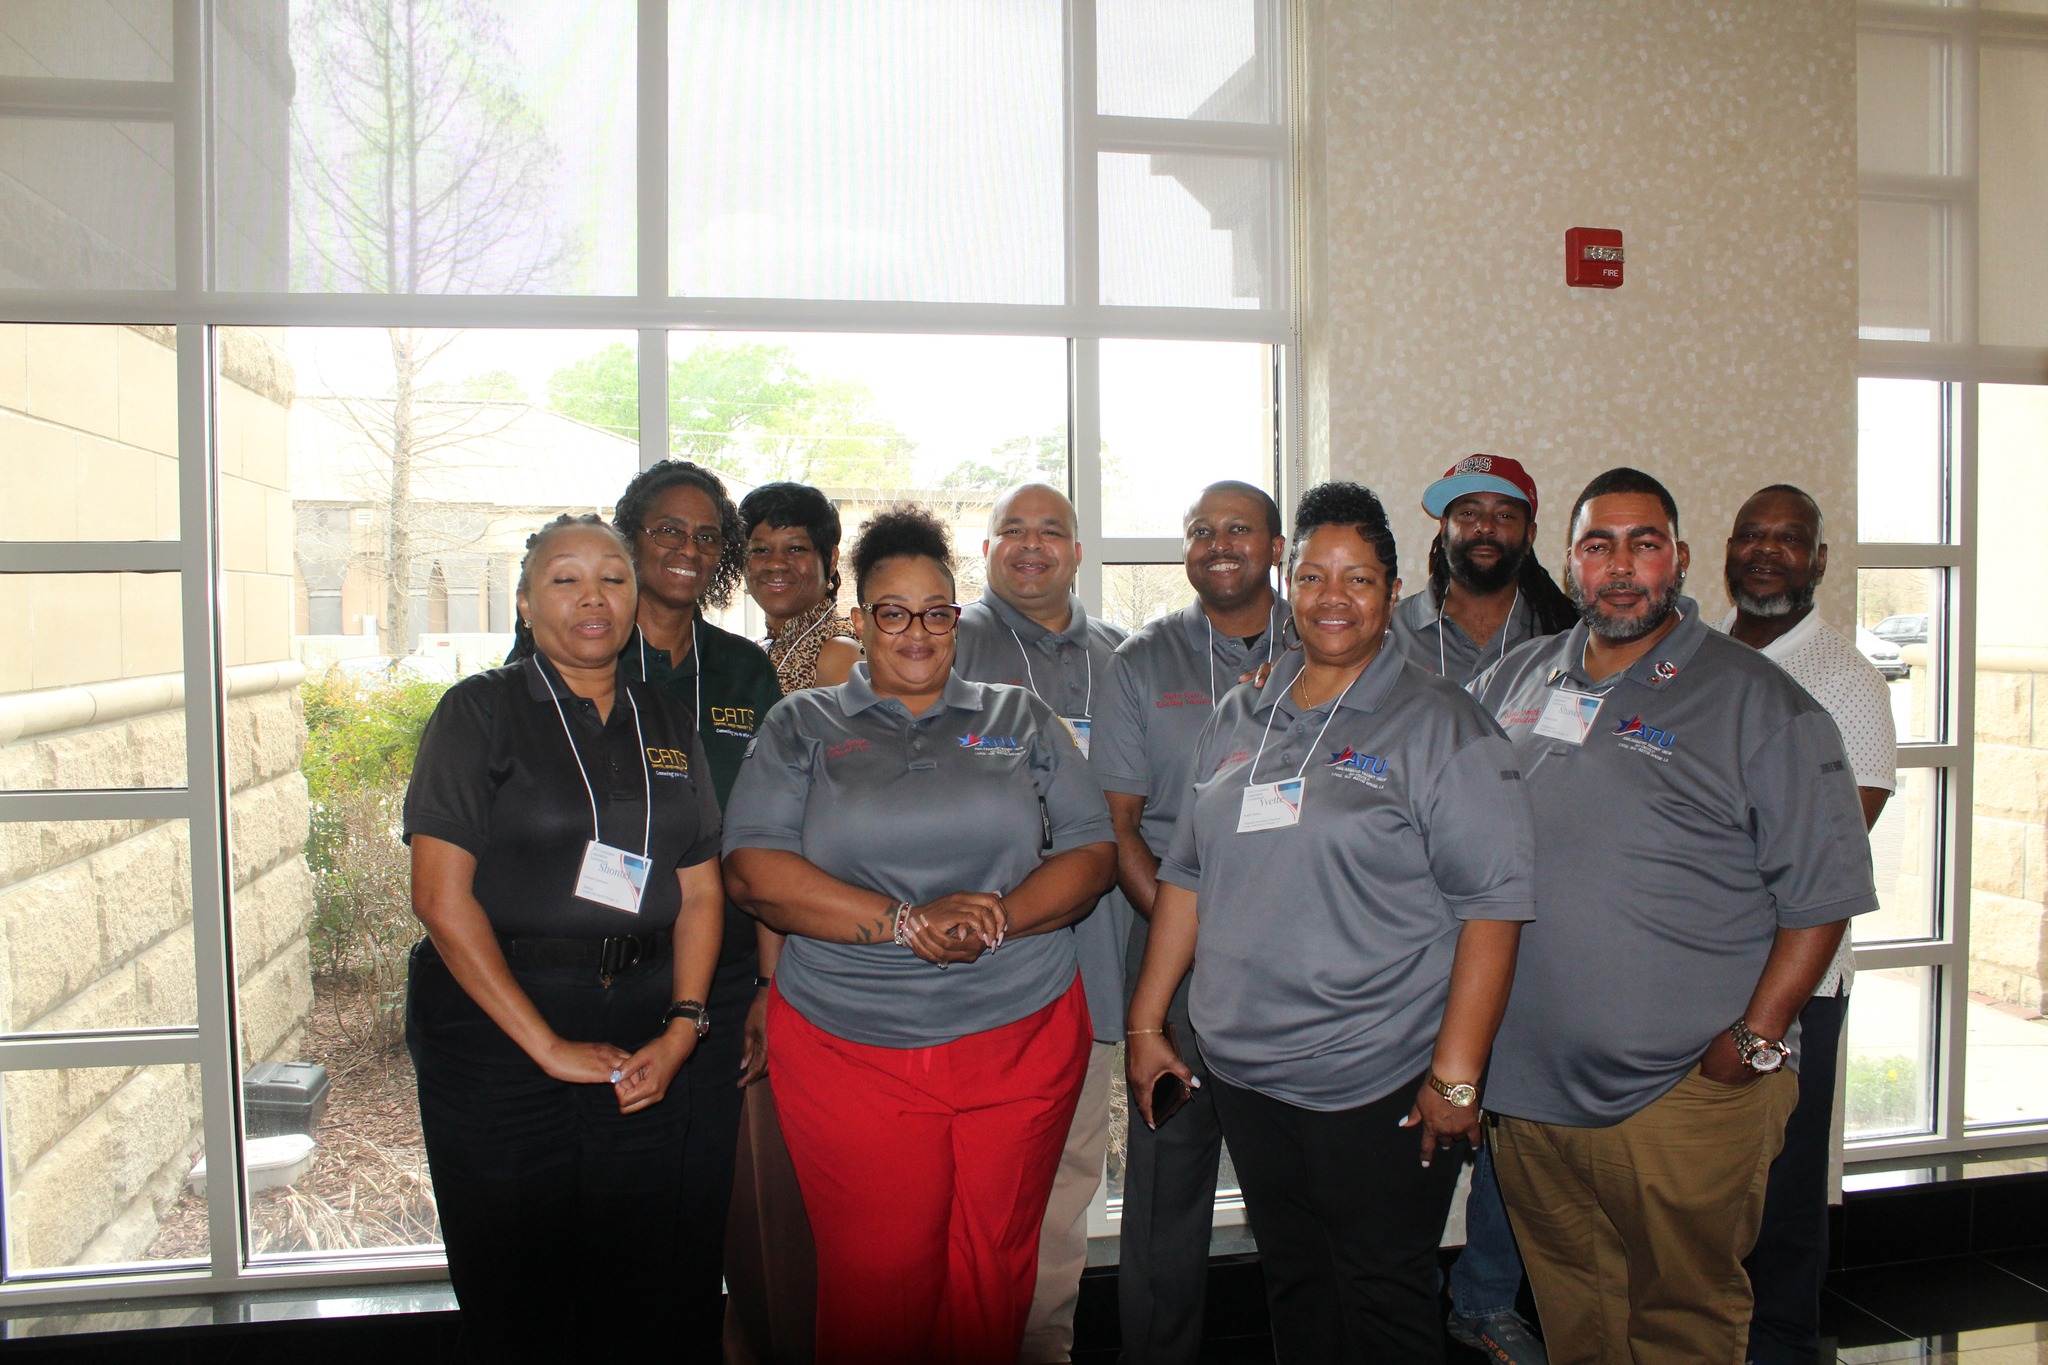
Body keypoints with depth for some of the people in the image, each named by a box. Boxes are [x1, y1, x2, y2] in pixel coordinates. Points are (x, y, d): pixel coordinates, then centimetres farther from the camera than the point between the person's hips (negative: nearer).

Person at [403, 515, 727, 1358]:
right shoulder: (480, 712, -3)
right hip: (497, 1029, -3)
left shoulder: (667, 727, 10)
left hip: (642, 1042, 4)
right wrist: (546, 1045, -12)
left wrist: (679, 1031, -4)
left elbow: (700, 891, 9)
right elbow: (441, 897, -10)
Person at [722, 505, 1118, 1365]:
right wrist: (905, 924, -16)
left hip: (1021, 1040, 2)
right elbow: (754, 869, -5)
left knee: (993, 1276, 10)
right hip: (849, 1051, -1)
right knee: (875, 1283, 5)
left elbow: (1092, 853, 5)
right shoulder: (801, 727, 7)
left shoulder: (1020, 720, 11)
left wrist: (998, 919, -15)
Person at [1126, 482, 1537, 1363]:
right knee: (1291, 1289, 18)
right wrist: (1146, 1023, 9)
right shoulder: (1240, 720, 9)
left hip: (1378, 1087, -5)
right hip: (1243, 1073, 5)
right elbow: (1188, 876, 12)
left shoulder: (1441, 725, -8)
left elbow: (1493, 902, -12)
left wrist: (1457, 1074, -16)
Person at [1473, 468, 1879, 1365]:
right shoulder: (1514, 683, 7)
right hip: (1526, 1083, 4)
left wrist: (1752, 1044, -12)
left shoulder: (1759, 704, -5)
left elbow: (1822, 894, -6)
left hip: (1687, 1093, -4)